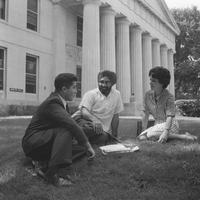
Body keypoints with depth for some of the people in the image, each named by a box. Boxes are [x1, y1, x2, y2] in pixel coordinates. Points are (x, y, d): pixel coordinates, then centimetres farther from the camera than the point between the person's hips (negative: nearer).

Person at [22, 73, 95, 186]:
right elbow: (71, 125, -33)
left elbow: (70, 123, 12)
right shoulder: (52, 103, -22)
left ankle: (46, 169, -11)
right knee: (65, 130, -32)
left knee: (82, 149, 0)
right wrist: (87, 144, -26)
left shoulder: (61, 101, 8)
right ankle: (51, 173, -32)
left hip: (46, 142, 10)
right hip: (32, 142, -10)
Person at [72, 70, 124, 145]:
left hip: (104, 131, 5)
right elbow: (84, 111, -18)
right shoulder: (91, 94, -4)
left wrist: (114, 135, 8)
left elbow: (115, 116, 13)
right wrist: (94, 119, -39)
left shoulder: (117, 95, 8)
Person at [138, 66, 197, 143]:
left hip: (170, 125, -6)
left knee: (151, 135, -33)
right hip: (158, 125, 7)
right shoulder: (148, 95, 1)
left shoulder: (169, 97, -14)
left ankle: (183, 136, -18)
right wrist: (143, 131, 2)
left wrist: (165, 132, -36)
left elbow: (170, 116, -22)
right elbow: (146, 114, 5)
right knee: (141, 137, -19)